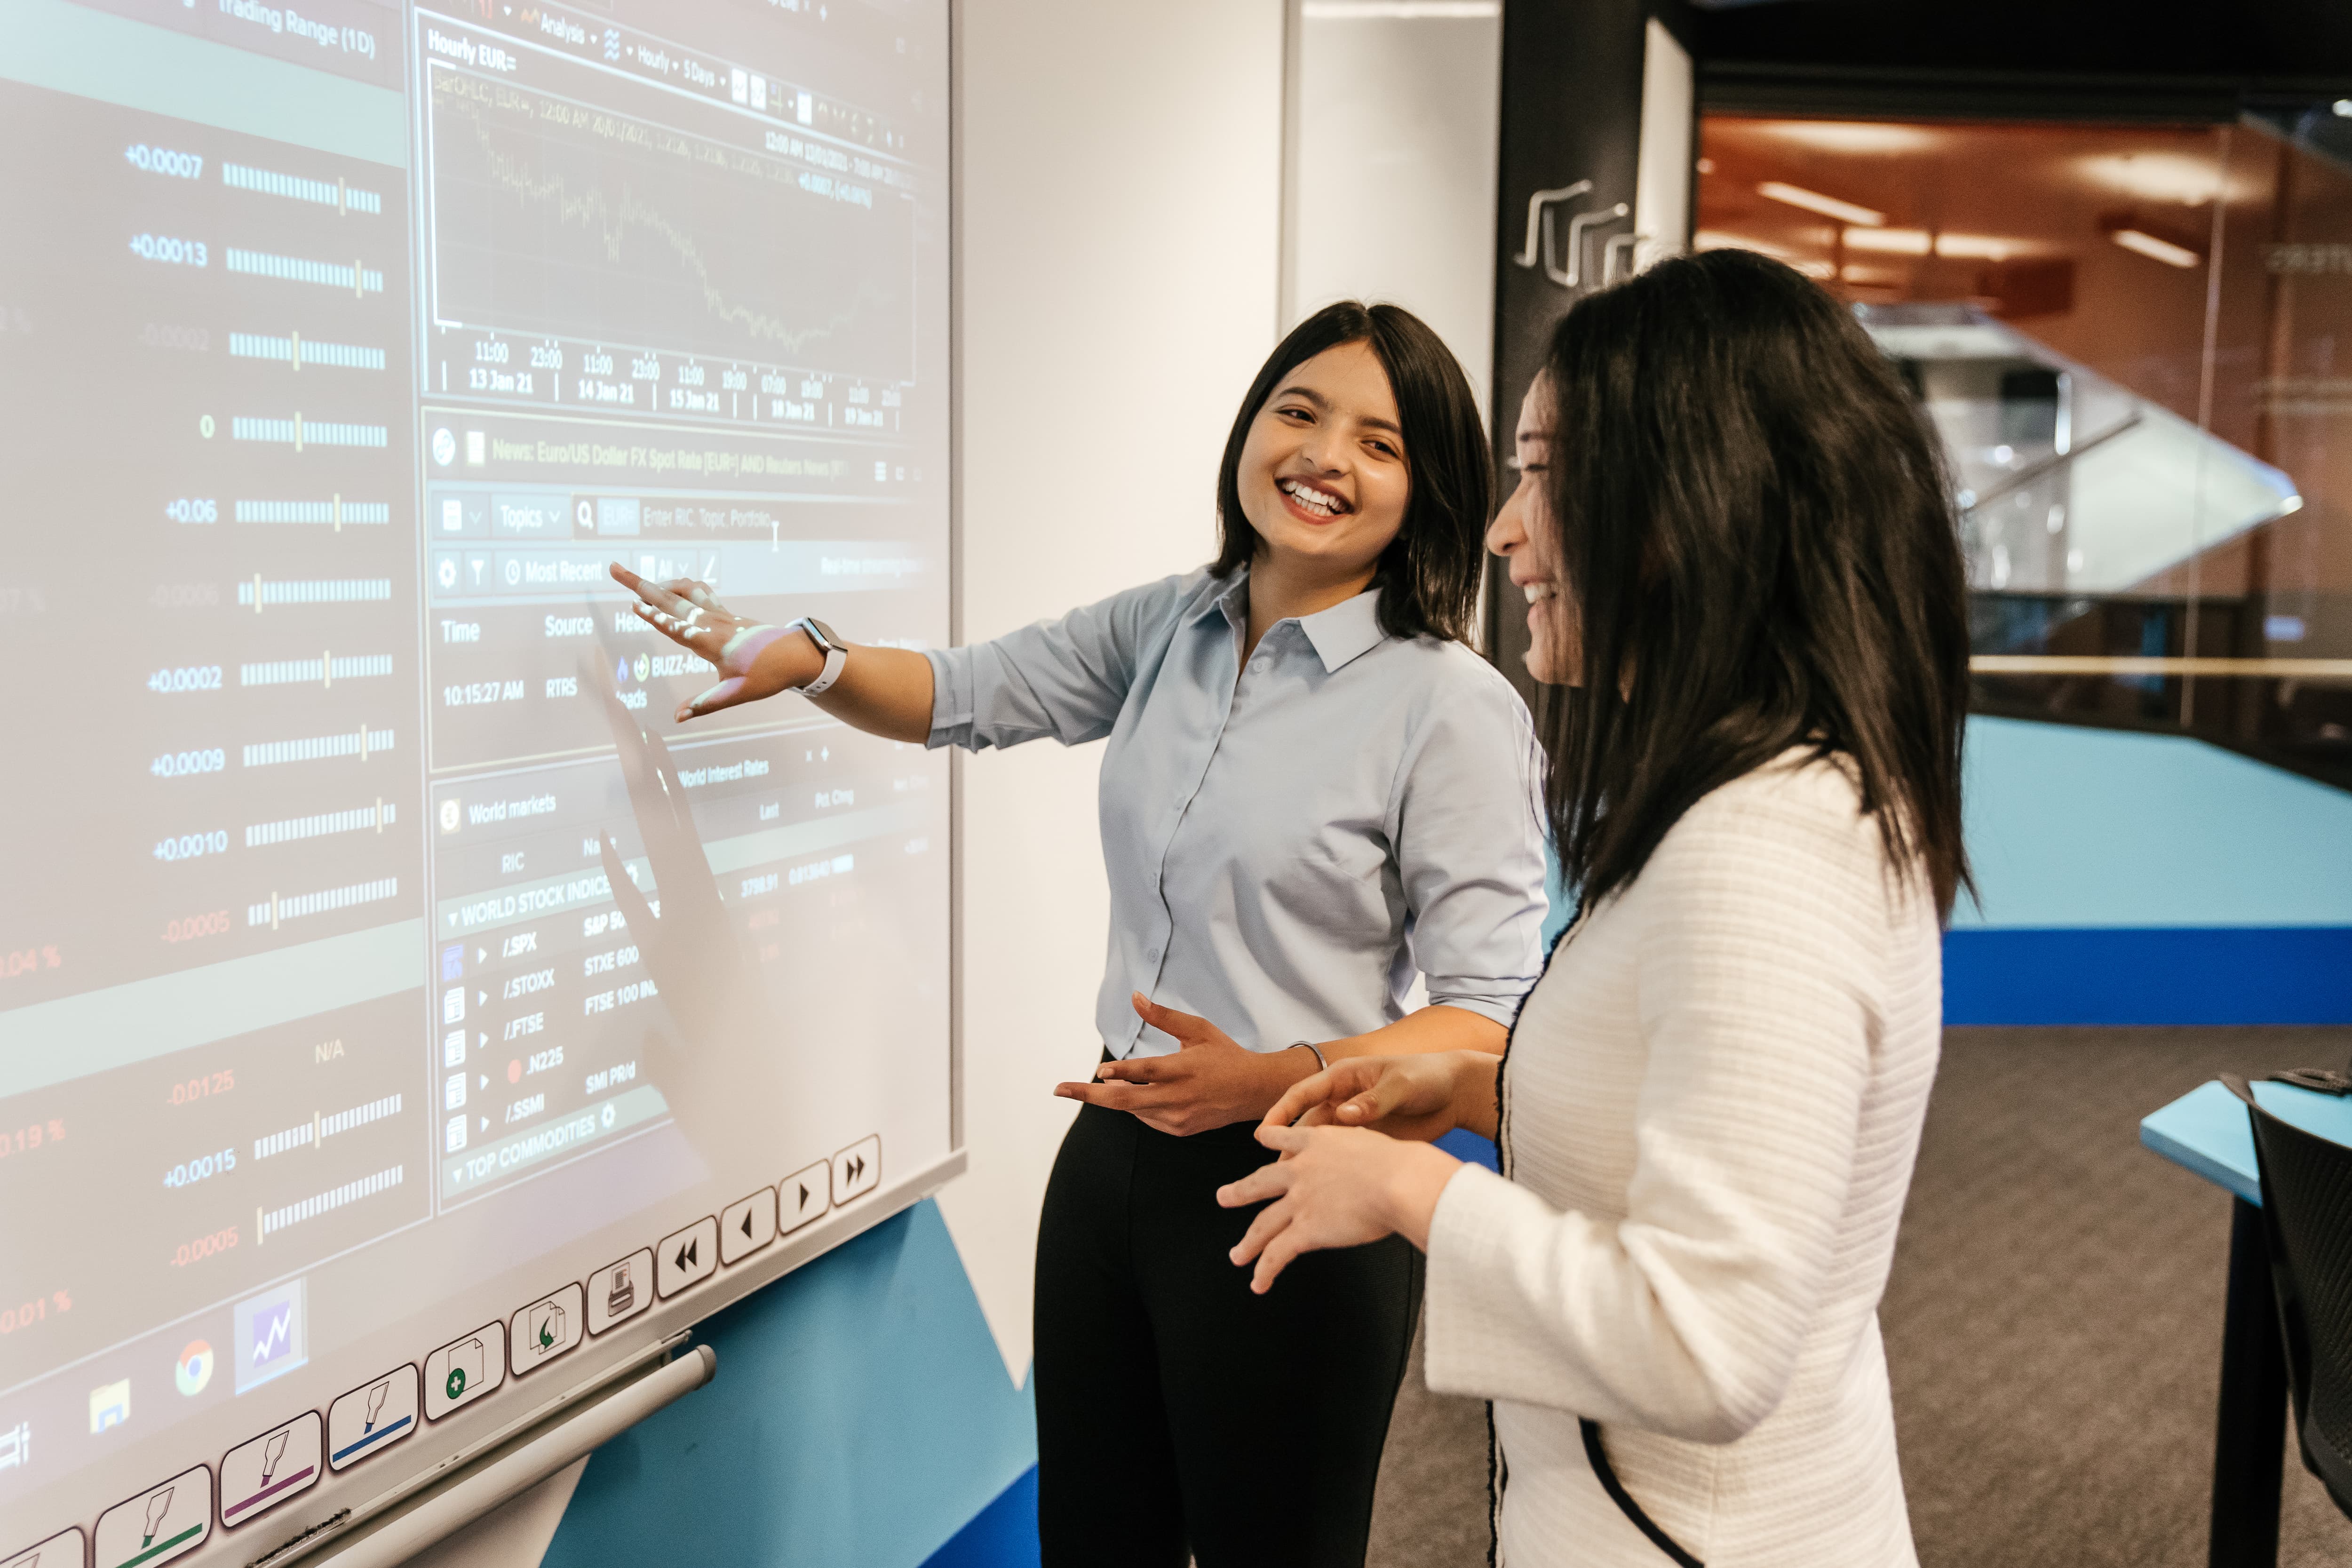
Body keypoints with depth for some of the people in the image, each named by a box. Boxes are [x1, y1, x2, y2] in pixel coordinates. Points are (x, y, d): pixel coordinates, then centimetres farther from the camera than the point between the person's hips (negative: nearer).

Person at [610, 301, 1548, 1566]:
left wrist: (1270, 1080, -26)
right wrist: (805, 657, -2)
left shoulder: (1453, 707, -14)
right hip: (1117, 1152, 6)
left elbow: (1497, 1018, -15)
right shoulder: (1168, 628, 5)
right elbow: (961, 696, 16)